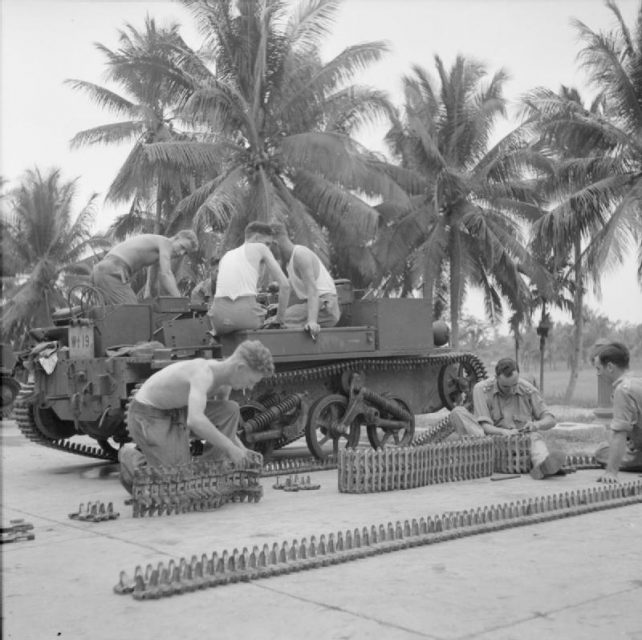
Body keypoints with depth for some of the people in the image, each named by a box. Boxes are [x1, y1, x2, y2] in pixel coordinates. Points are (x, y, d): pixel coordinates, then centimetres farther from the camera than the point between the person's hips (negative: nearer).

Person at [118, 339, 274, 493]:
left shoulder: (225, 380, -3)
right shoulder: (204, 373, -31)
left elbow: (223, 422, 13)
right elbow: (195, 421, -46)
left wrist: (243, 450, 0)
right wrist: (230, 448, -36)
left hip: (175, 411, 9)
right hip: (148, 416, -9)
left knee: (231, 410, -7)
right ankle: (132, 458, 10)